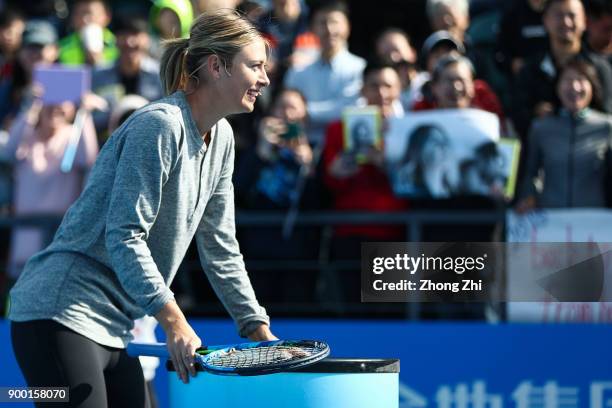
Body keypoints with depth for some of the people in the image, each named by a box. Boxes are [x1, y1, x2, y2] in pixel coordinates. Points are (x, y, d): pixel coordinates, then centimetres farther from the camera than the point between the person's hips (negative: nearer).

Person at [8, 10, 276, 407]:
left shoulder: (221, 138, 12)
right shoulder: (159, 125, -15)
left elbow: (221, 250, 20)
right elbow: (125, 237, -21)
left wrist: (259, 330, 15)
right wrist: (173, 321, -27)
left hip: (112, 328, 10)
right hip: (62, 313, -10)